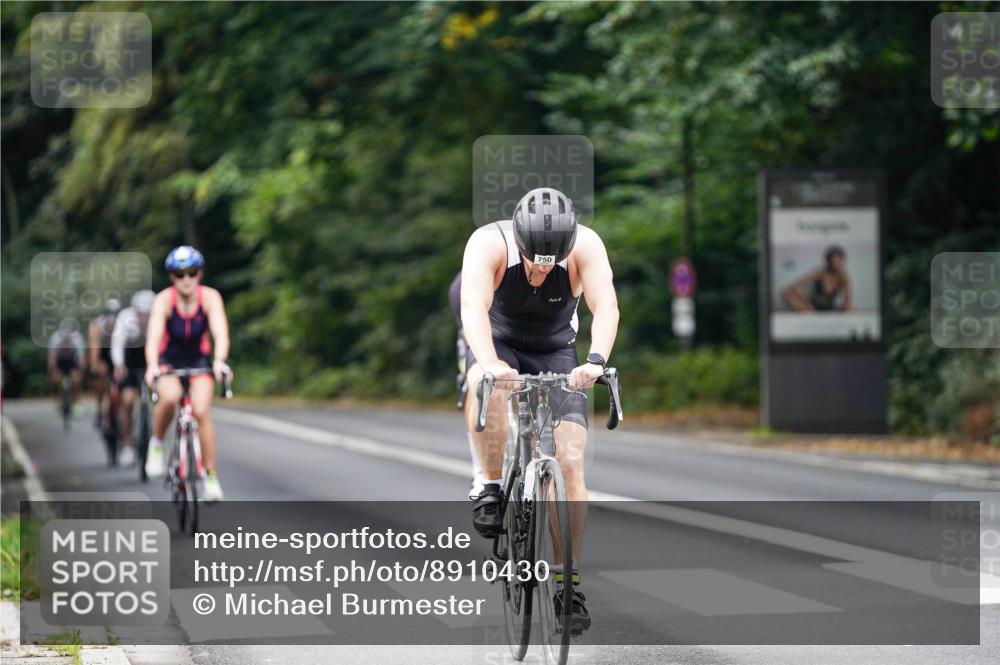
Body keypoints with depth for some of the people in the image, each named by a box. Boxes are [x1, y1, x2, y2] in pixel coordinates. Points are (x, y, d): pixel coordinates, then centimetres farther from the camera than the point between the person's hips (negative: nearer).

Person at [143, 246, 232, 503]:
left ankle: (211, 476, -8)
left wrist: (219, 361, -51)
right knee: (169, 397, -32)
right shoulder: (164, 299, -23)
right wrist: (152, 366, -53)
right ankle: (157, 443, -5)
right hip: (168, 360, -1)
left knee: (201, 412, -19)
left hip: (199, 360, 1)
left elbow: (221, 333, -32)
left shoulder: (210, 297, -20)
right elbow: (153, 337, -35)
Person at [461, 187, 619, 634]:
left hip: (556, 353, 1)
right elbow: (473, 307, -42)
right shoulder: (488, 243, -29)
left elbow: (606, 305, -37)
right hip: (497, 345, -1)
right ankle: (492, 489, -21)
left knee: (570, 463, -13)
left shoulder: (586, 245, -25)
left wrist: (596, 360, -56)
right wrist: (489, 363, -60)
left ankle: (569, 581, -7)